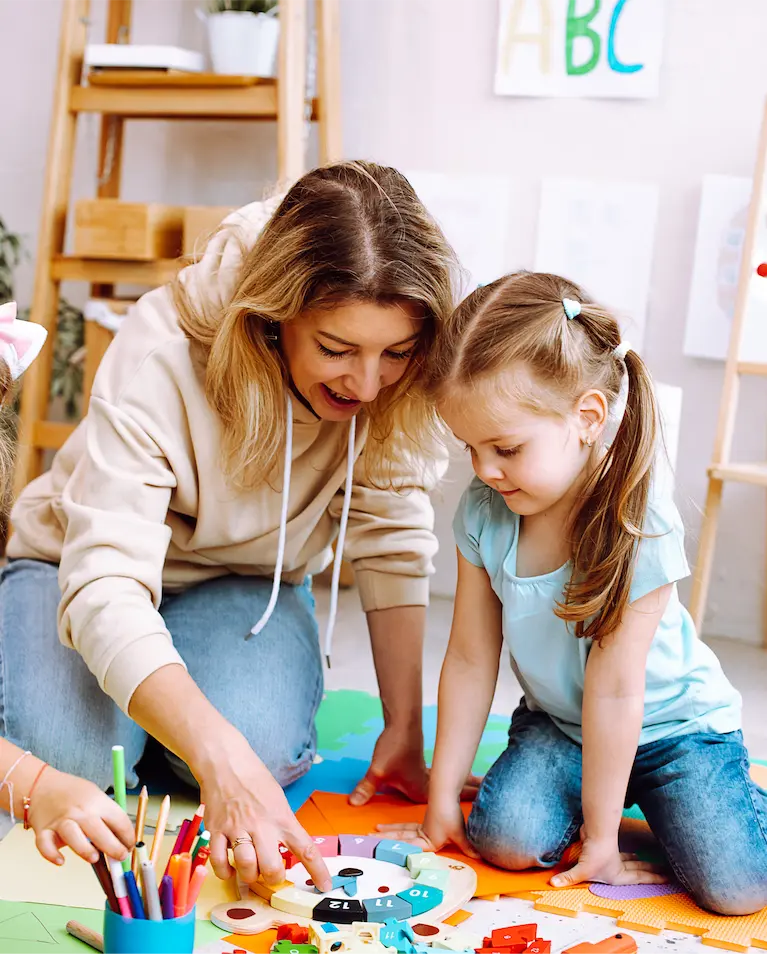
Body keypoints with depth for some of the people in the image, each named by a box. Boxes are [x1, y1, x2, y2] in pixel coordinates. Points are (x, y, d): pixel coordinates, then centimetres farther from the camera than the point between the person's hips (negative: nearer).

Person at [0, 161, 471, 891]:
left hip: (247, 583, 2)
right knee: (64, 750, -27)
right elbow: (103, 584, -41)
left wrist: (404, 729, -18)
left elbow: (391, 542, -13)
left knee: (262, 746, -28)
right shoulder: (161, 354, -35)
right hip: (83, 565, -1)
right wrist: (217, 755, -53)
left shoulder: (398, 383, -23)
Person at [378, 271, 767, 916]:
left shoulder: (639, 523, -29)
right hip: (557, 721, 4)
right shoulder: (483, 512, -15)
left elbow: (614, 689, -26)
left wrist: (599, 832, -19)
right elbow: (470, 659, -8)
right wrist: (443, 794, -5)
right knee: (503, 838, -22)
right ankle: (572, 787, 11)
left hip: (669, 723, -3)